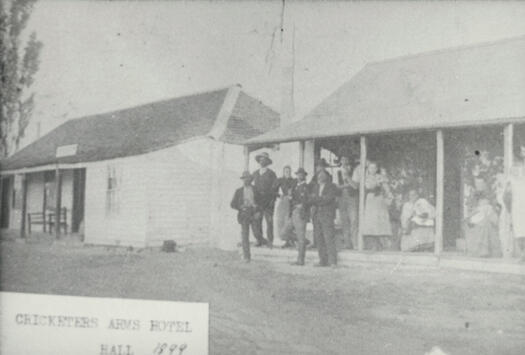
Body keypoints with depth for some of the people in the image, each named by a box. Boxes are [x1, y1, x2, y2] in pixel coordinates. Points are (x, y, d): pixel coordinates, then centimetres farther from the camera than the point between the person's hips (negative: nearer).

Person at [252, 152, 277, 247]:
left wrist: (272, 200, -8)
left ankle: (270, 241, -2)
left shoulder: (271, 174, 2)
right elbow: (253, 186, 18)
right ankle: (259, 240, 3)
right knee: (257, 221, -3)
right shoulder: (255, 173, 16)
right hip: (257, 200, 4)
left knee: (269, 221, -6)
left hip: (268, 200, -4)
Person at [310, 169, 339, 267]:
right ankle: (323, 261, 6)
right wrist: (322, 199, -8)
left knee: (329, 238, -12)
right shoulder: (315, 187, 18)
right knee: (318, 238, 1)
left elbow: (328, 199, -11)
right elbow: (311, 200, 7)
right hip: (316, 214, 5)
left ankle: (333, 261, -10)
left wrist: (316, 198, -4)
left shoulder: (332, 187, 2)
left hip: (327, 215, -5)